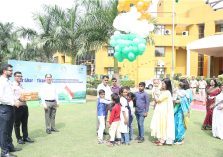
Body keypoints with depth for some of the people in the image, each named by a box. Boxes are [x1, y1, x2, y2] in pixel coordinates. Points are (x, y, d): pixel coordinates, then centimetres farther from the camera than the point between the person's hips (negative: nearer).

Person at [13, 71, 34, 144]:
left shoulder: (22, 86, 16)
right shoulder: (12, 86, -6)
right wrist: (18, 99, -29)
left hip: (24, 105, 7)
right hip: (17, 106, -6)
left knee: (25, 122, 11)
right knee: (17, 123, 5)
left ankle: (25, 137, 21)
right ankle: (19, 138, 16)